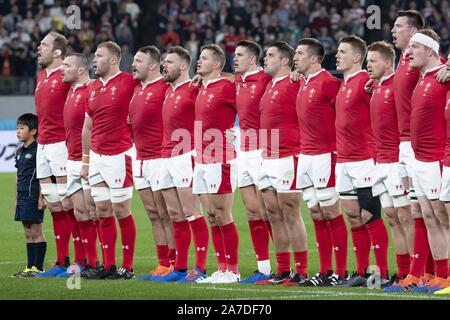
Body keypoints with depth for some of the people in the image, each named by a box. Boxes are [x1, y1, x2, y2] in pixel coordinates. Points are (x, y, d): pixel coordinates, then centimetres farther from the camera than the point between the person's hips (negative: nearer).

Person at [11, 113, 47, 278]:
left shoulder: (38, 150, -11)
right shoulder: (20, 151, 14)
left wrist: (41, 197, -17)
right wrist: (17, 197, 18)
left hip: (34, 196, -8)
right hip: (23, 197, 9)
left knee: (36, 232, -3)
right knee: (28, 234, 11)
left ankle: (38, 267, 0)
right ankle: (30, 267, 14)